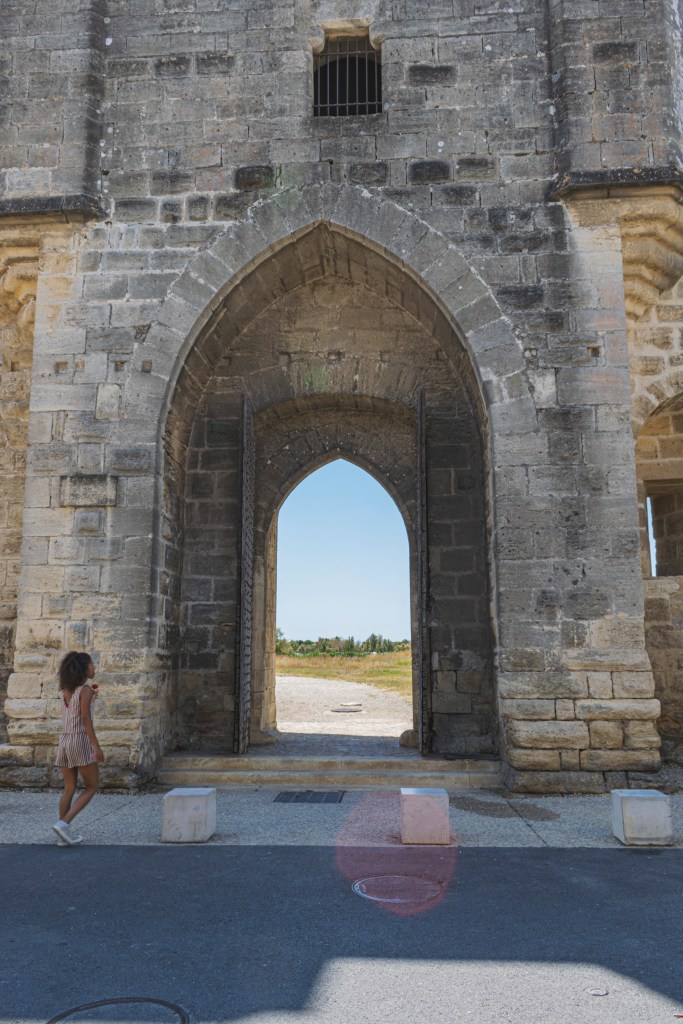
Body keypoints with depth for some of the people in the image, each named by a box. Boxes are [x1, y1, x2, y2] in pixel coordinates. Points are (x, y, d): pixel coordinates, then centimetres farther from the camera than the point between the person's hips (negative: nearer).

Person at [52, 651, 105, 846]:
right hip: (81, 741, -7)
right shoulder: (86, 689, -11)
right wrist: (97, 746, -21)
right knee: (92, 788, 3)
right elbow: (86, 719, -20)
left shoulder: (66, 690, 12)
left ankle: (64, 835, 12)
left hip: (65, 741, 7)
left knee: (69, 789, 12)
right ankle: (64, 824, -10)